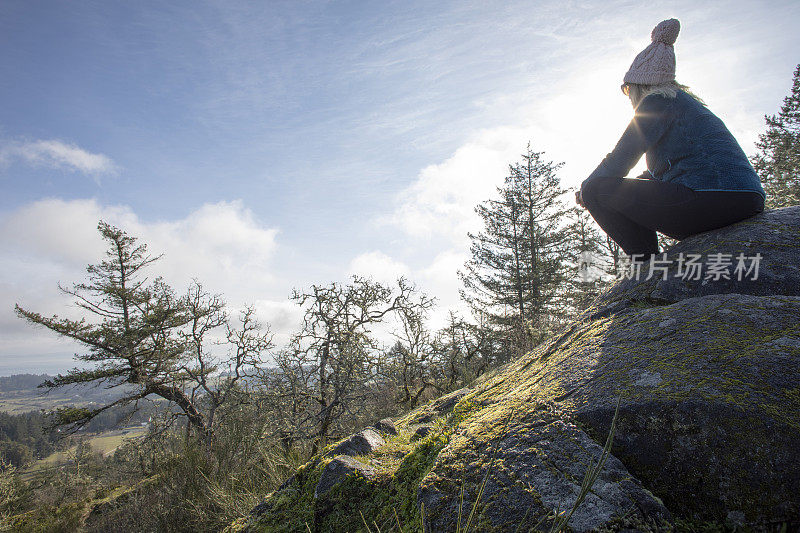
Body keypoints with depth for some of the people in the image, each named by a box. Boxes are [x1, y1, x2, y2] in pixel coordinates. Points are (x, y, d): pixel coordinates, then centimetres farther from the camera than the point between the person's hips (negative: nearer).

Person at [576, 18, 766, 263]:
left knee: (596, 190, -10)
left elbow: (619, 161, -5)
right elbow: (659, 171, 31)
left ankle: (646, 261, -12)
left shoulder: (657, 101, -1)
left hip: (711, 199, -10)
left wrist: (586, 188, 13)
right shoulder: (683, 100, 28)